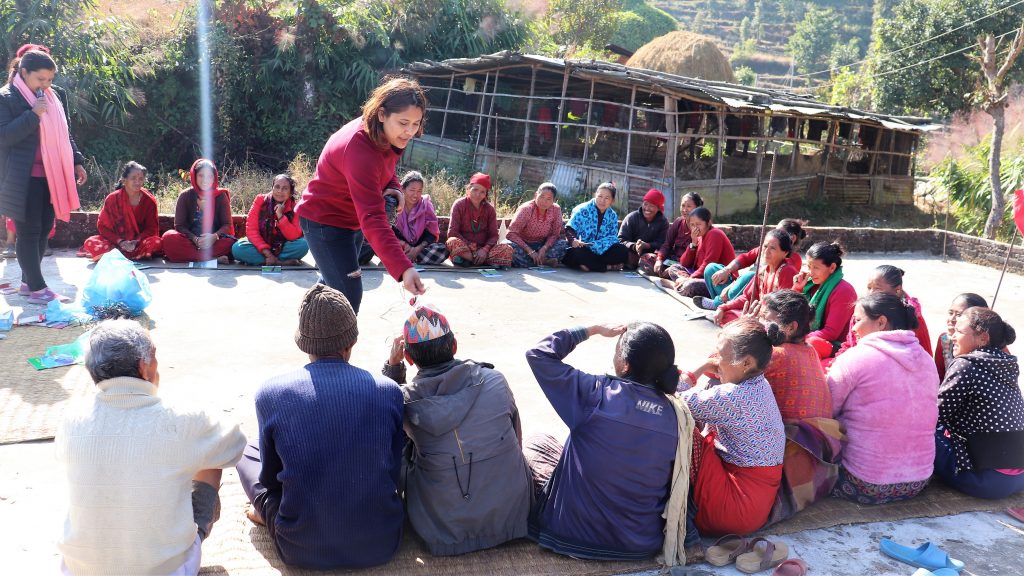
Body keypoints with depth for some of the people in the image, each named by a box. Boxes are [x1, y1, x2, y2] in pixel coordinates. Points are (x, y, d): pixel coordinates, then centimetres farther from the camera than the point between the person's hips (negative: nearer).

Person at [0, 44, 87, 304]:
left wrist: (76, 162, 14)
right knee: (29, 232, -3)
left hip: (52, 175, 7)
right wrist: (33, 114, -22)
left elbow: (64, 133, 19)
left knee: (44, 229, 10)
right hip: (25, 179, -7)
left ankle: (27, 282, 22)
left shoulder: (56, 95, 11)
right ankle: (37, 288, 0)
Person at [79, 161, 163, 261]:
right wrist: (120, 241, -17)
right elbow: (103, 226, 0)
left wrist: (136, 241, -19)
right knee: (90, 243, -27)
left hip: (139, 242, 0)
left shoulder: (149, 201, -1)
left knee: (156, 243, -35)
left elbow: (152, 228, -1)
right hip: (116, 242, 0)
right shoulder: (112, 199, -1)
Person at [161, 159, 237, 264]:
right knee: (169, 237, -30)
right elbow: (179, 225, -1)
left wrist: (215, 236, -22)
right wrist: (195, 239, -21)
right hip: (190, 241, 1)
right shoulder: (185, 196, 5)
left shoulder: (221, 196, 5)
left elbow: (227, 224, 0)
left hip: (215, 242, -1)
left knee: (230, 242, -32)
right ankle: (214, 258, -35)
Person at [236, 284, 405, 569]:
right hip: (380, 545, 1)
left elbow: (270, 477, 4)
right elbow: (394, 471, 4)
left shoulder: (271, 393, -11)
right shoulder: (389, 391, -8)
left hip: (303, 550, 0)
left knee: (247, 452, 22)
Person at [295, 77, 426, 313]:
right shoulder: (360, 149, -37)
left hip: (350, 219, 9)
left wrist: (394, 189, -14)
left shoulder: (387, 136, -10)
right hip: (325, 222, -9)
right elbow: (372, 219, -45)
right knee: (349, 297, -15)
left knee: (332, 283, 26)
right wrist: (403, 269, -55)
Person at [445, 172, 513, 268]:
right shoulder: (459, 205, -3)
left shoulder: (489, 209, 5)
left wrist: (485, 249, -18)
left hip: (483, 248, 3)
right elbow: (452, 233, -10)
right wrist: (470, 247, -20)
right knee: (452, 242, -36)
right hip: (463, 247, -3)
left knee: (507, 249, -23)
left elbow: (493, 235, 2)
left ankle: (466, 260, -30)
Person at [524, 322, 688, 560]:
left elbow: (538, 355, -10)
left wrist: (594, 330, -3)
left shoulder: (597, 394, -21)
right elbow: (676, 485, 0)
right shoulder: (678, 416, -10)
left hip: (575, 535, -4)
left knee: (535, 443, 21)